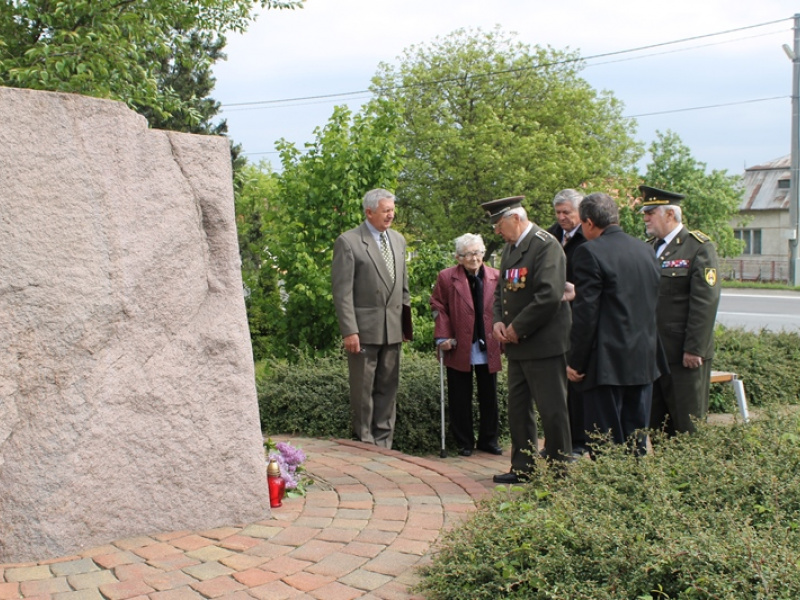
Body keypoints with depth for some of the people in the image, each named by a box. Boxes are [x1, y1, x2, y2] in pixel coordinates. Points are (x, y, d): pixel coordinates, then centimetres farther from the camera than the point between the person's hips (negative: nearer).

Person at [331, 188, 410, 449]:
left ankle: (383, 444, 20)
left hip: (393, 328, 6)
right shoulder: (348, 241, -8)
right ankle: (364, 443, 14)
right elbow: (342, 291, -11)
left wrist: (406, 318, 14)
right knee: (363, 389, 3)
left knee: (388, 388, 11)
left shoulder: (398, 240, 13)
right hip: (364, 329, -6)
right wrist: (349, 331, -16)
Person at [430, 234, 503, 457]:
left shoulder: (496, 277, 3)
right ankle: (464, 443, 17)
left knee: (489, 397, 10)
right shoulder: (446, 277, -2)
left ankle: (488, 440, 23)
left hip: (488, 349, 2)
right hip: (459, 349, -2)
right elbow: (438, 307, -1)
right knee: (460, 399, 6)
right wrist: (443, 337, -9)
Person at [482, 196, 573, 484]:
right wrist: (498, 321, 2)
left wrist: (518, 327, -16)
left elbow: (550, 295, -22)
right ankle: (523, 468, 24)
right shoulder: (510, 247, 14)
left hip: (544, 344, -9)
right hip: (518, 345, 9)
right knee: (518, 408, 13)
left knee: (552, 410, 0)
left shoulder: (545, 245, -14)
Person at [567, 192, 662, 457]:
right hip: (644, 362, 7)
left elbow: (585, 313, -15)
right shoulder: (645, 250, 10)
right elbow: (654, 303, 14)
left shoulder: (590, 252, -12)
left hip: (607, 364, -7)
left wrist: (576, 362, -9)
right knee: (636, 443, 15)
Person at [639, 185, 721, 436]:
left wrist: (694, 349, -18)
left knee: (688, 425, 2)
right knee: (654, 424, 12)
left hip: (684, 355, -7)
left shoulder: (699, 247, -8)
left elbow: (705, 302, -14)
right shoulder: (648, 248, 13)